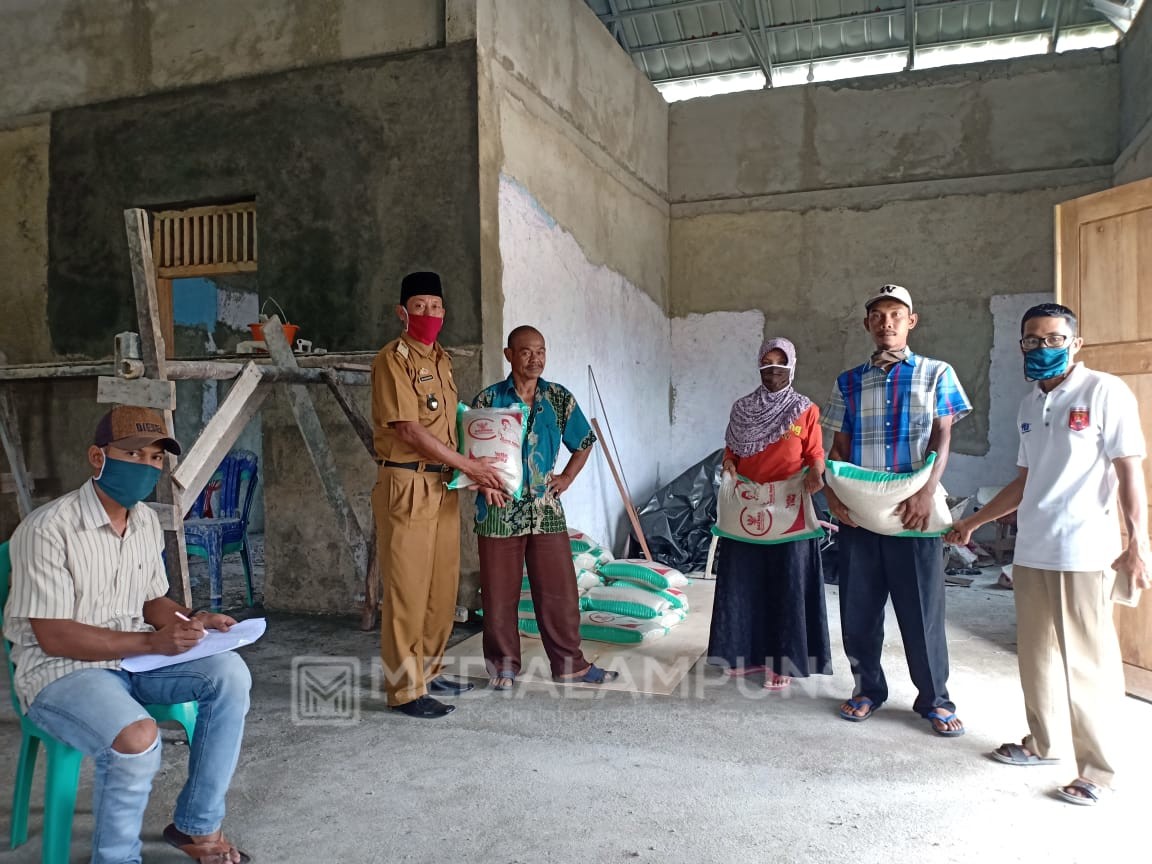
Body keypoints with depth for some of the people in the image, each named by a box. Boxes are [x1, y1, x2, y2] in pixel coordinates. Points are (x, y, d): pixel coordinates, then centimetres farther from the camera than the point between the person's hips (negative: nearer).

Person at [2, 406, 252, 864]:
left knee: (230, 674, -17)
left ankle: (197, 826, -2)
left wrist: (190, 621, -7)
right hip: (60, 670, -7)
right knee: (137, 739, -34)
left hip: (135, 658, 7)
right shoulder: (48, 529, -18)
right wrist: (152, 641, -27)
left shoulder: (147, 521, 4)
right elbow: (54, 637, -20)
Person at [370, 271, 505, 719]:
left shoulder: (441, 359, 16)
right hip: (406, 485, -8)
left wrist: (475, 472, 9)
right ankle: (405, 689, 7)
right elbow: (410, 431, -16)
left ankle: (428, 671, 26)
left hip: (443, 484, 8)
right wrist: (467, 465, -13)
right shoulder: (393, 359, -9)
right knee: (407, 589, -2)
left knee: (442, 585, 12)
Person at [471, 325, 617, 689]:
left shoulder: (559, 398, 6)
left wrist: (567, 477, 7)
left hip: (546, 509, 2)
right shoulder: (489, 399, -1)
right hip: (500, 510, -2)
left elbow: (584, 442, 18)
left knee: (559, 590, 7)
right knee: (500, 594, 6)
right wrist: (484, 481, -13)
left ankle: (569, 663, 22)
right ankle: (504, 667, 22)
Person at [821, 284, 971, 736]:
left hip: (913, 509, -2)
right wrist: (832, 490, -5)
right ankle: (868, 688, 24)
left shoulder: (936, 374, 5)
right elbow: (839, 445, 11)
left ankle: (934, 699, 18)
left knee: (922, 607, 3)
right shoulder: (849, 382, 11)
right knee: (859, 605, 8)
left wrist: (927, 492, -16)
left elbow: (942, 438, -2)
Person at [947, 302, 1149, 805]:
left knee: (1088, 663, 0)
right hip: (1031, 552, 7)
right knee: (1036, 656, 15)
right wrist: (974, 522, 23)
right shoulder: (1030, 405, 13)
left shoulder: (1105, 392, -6)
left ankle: (1098, 770, 13)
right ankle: (1041, 744, 30)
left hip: (1085, 554, -6)